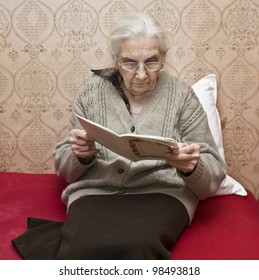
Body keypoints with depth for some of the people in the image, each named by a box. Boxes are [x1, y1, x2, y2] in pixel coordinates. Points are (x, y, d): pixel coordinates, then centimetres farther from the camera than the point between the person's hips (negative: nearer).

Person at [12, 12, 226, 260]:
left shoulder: (181, 94, 3)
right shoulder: (93, 89, 6)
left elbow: (213, 176, 3)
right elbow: (64, 168, 11)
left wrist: (192, 167, -21)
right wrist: (80, 155, -13)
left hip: (162, 193, 0)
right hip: (95, 191, 1)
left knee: (136, 246, -35)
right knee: (84, 248, -33)